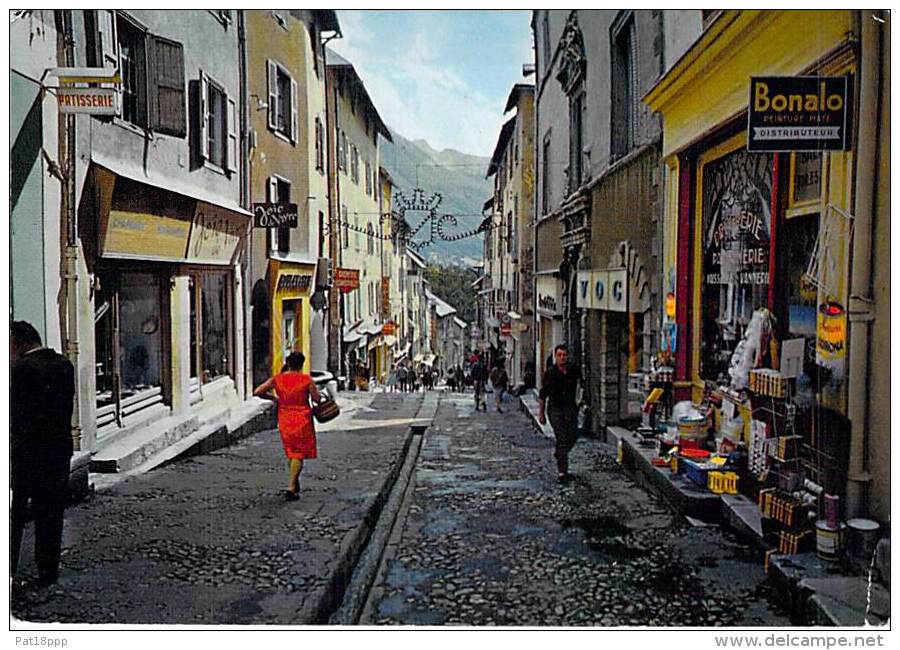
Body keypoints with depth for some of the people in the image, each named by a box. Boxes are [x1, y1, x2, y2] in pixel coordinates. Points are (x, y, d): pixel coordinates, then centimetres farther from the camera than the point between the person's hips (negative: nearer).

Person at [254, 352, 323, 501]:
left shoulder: (277, 379, -3)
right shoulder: (307, 379, -11)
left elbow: (257, 392, -6)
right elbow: (317, 399, -4)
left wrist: (272, 397, 9)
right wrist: (317, 392, 17)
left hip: (285, 421, 4)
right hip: (302, 421, -3)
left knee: (291, 453, 20)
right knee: (299, 454, 3)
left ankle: (295, 484, 28)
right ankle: (291, 488, -8)